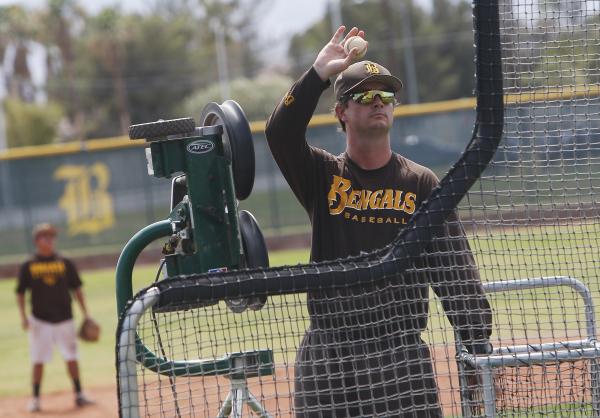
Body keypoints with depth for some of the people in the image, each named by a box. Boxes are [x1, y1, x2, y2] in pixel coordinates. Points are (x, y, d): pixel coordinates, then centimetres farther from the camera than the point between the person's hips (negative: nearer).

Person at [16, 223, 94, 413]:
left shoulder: (65, 263, 6)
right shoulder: (28, 267, 2)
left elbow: (76, 288, 9)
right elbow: (20, 292, 5)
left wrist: (85, 313, 4)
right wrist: (23, 316, -7)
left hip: (64, 319, 1)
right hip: (40, 321, -1)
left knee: (71, 358, 2)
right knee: (38, 361, -1)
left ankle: (79, 395, 10)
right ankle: (35, 399, 5)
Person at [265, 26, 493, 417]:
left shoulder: (421, 183, 8)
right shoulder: (323, 176, 8)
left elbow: (454, 267, 2)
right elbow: (281, 133, -12)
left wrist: (477, 340, -7)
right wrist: (318, 75, -20)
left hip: (401, 351, 0)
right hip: (327, 358, 1)